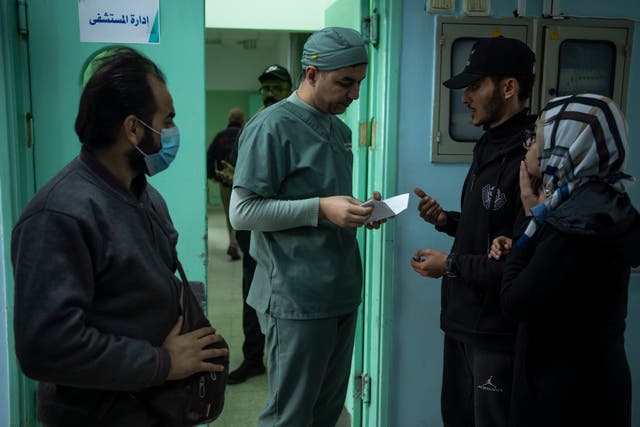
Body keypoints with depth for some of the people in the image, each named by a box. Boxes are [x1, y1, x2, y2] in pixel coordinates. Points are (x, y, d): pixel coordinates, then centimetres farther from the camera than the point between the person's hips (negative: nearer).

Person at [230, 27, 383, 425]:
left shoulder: (341, 130, 13)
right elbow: (242, 212, -16)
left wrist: (359, 211, 1)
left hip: (342, 292, 8)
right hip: (298, 299, -8)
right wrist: (321, 209, -23)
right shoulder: (272, 127, -12)